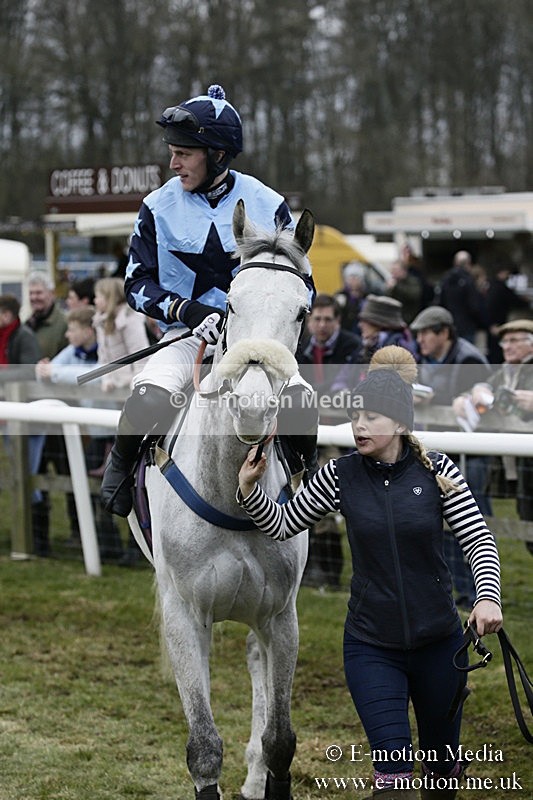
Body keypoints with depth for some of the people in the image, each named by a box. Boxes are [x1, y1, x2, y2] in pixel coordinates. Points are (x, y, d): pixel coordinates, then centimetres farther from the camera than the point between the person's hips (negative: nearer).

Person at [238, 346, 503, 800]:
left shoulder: (437, 471, -8)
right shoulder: (340, 476, -6)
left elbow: (478, 538, -7)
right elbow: (282, 525, 5)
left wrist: (488, 596, -23)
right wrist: (249, 488, -12)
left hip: (438, 641, 1)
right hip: (371, 647, -1)